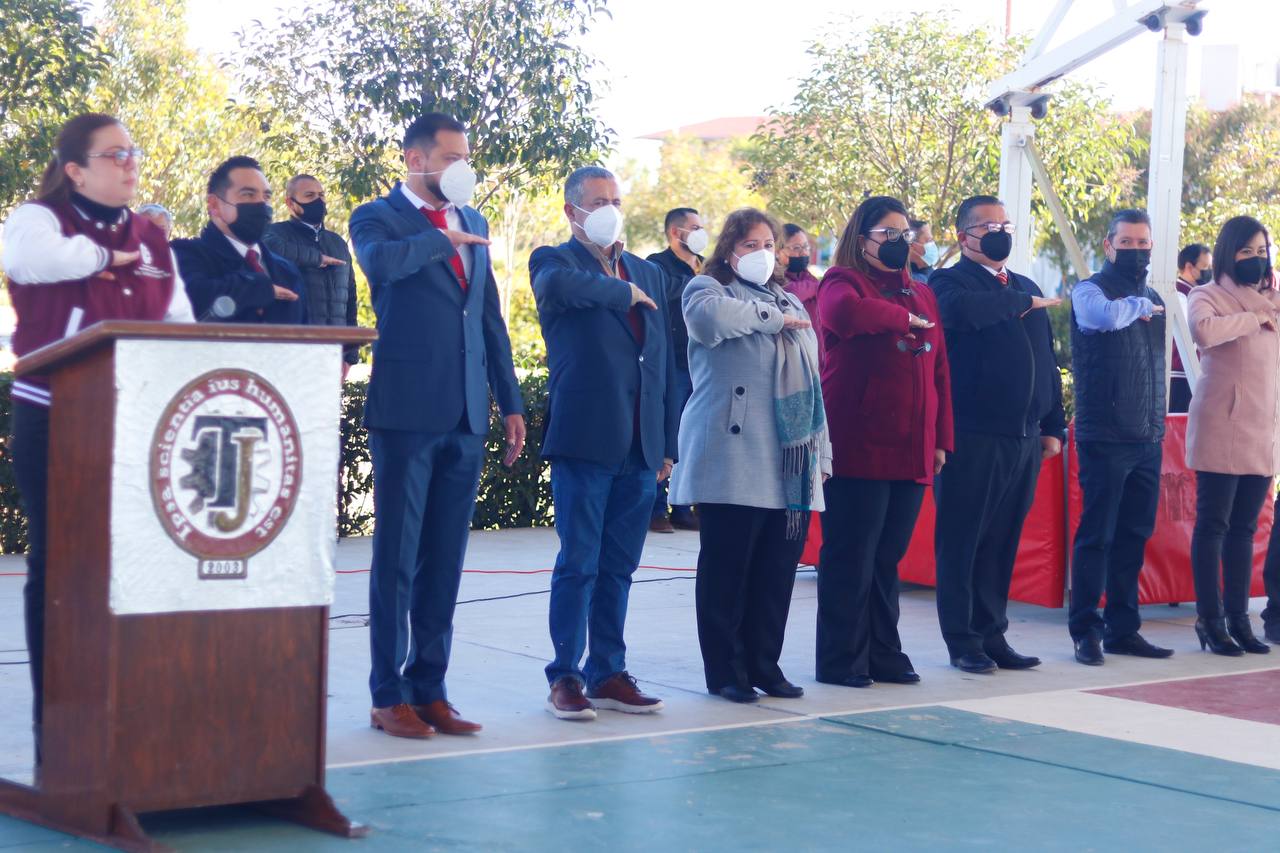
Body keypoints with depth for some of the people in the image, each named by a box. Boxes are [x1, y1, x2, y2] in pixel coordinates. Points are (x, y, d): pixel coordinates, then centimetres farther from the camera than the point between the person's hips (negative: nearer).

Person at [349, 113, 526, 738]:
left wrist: (510, 403, 15)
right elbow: (380, 263, -25)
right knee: (396, 557, -1)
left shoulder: (473, 223, 18)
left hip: (465, 416, 6)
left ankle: (429, 689, 14)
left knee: (444, 560, 8)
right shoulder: (378, 217, -1)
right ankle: (389, 697, 3)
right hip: (406, 410, -6)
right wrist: (446, 239, -11)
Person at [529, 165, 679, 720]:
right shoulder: (555, 260, 2)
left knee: (618, 568, 9)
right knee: (578, 564, -4)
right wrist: (625, 292, -12)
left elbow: (665, 361, 18)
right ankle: (565, 676, 3)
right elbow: (558, 285, -26)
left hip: (640, 446, 5)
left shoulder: (649, 274, 19)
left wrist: (669, 442, 12)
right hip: (585, 439, -5)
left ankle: (608, 674, 16)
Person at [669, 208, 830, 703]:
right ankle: (725, 670, 4)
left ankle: (764, 664, 13)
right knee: (727, 565, -3)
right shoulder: (708, 288, 5)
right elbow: (709, 317, -22)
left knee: (778, 569, 4)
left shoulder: (790, 302, 24)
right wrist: (772, 318, -9)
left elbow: (810, 381, 24)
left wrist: (821, 451, 18)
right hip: (734, 461, -6)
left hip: (790, 466, 6)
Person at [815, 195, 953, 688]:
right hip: (859, 449, -6)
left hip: (912, 452, 6)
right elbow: (845, 313, -28)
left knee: (888, 558, 11)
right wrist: (904, 318, -13)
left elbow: (939, 369, 18)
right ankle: (841, 660, 6)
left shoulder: (921, 293, 19)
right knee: (851, 557, -1)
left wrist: (941, 439, 11)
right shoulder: (844, 280, -2)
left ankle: (883, 654, 19)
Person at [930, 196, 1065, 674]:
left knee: (1003, 541, 9)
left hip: (1025, 438, 6)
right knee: (963, 539, 0)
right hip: (972, 436, -6)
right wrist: (1020, 304, -11)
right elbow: (962, 310, -26)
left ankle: (992, 635, 16)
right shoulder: (949, 282, -1)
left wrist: (1053, 427, 12)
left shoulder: (1027, 289, 20)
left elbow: (1047, 362, 20)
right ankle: (963, 641, 6)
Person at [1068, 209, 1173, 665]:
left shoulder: (1152, 299, 17)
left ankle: (1122, 628, 15)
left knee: (1134, 536, 9)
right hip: (1105, 436, -6)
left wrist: (1158, 423, 16)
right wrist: (1140, 304, -9)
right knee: (1097, 536, -5)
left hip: (1148, 439, 6)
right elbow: (1109, 316, -29)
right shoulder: (1090, 291, -4)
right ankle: (1085, 629, 0)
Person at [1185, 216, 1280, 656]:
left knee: (1244, 528, 7)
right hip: (1221, 430, -5)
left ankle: (1238, 618, 10)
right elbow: (1203, 330, -24)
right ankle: (1210, 621, 0)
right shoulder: (1209, 296, -1)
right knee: (1213, 525, -3)